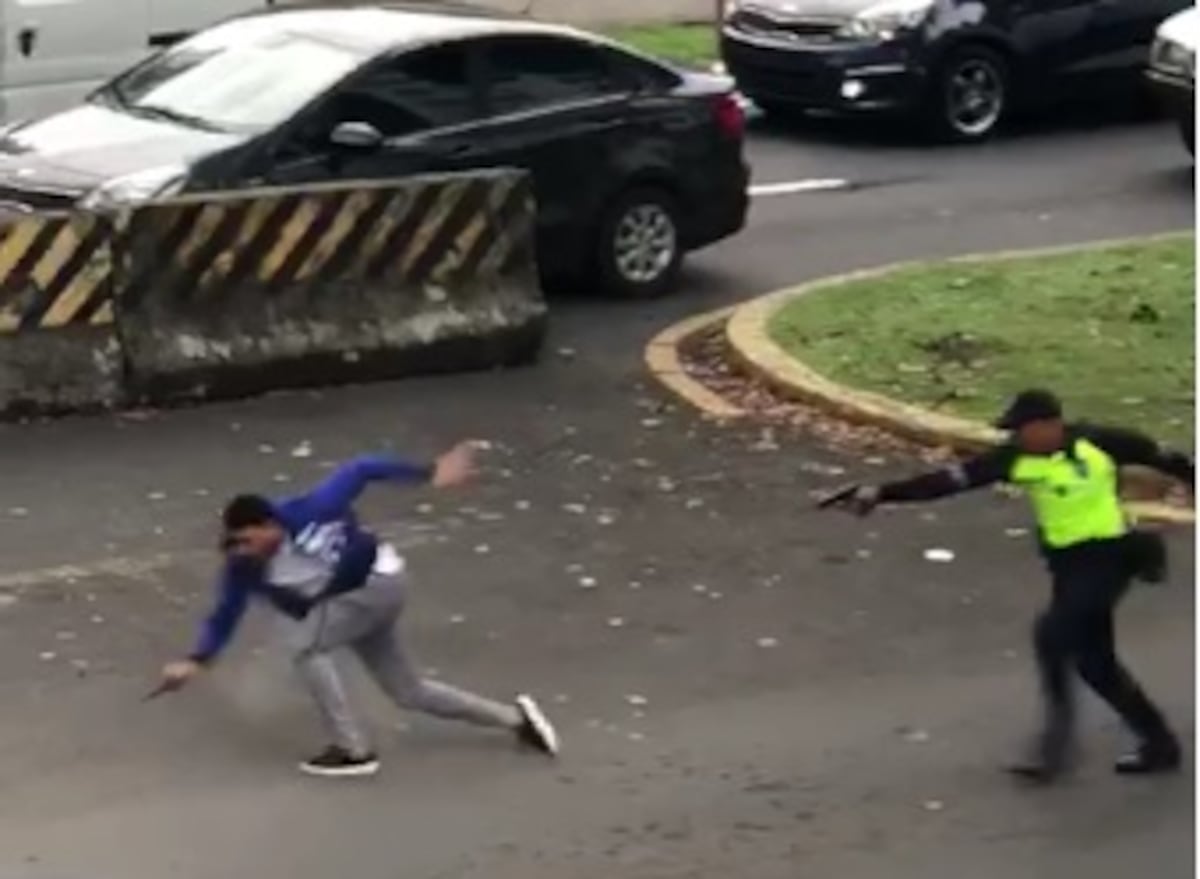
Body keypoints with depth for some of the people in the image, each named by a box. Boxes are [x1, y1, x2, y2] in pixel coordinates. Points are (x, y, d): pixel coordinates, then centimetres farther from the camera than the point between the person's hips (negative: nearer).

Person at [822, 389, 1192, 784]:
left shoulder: (1098, 443, -15)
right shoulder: (1017, 458, -5)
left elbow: (1162, 458, -2)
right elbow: (952, 478, -11)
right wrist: (882, 493, -19)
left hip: (1109, 557, -6)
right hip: (1068, 563, 6)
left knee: (1051, 633, -23)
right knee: (1094, 663, 8)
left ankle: (1057, 740, -12)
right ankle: (1159, 743, 24)